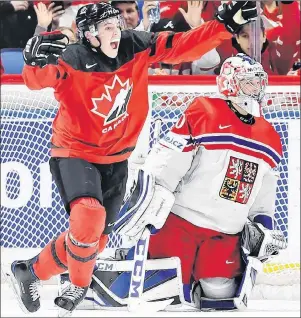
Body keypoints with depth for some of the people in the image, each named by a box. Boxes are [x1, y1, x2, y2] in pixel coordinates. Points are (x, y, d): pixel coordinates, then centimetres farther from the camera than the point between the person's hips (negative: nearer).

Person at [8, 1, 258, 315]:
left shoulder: (135, 48, -8)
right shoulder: (72, 61, -22)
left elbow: (182, 46, -5)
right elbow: (37, 78, -36)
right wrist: (37, 60, -58)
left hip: (115, 158, 6)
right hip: (74, 151, -5)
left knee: (96, 237, 10)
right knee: (89, 218, -30)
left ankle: (30, 270, 30)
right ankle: (79, 284, -3)